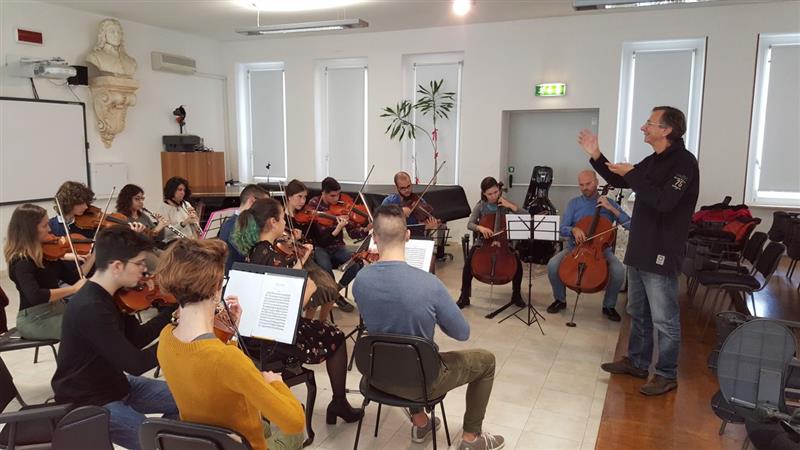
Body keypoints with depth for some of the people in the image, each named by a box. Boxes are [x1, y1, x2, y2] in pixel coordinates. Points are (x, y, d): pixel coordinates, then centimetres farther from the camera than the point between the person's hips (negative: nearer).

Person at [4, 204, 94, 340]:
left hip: (56, 310, 7)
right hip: (35, 320, -7)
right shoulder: (21, 261, -18)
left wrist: (94, 254, -2)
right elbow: (35, 296, -33)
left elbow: (74, 278, 6)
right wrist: (73, 289, -29)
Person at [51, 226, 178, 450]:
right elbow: (136, 363, -30)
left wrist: (174, 309, -5)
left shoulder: (110, 294, -2)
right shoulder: (91, 309, -30)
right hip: (89, 402, -9)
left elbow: (136, 338, 4)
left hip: (113, 383, 9)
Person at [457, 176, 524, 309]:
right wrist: (480, 227, -32)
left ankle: (516, 295, 0)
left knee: (517, 263, -24)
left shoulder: (505, 204, -1)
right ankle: (464, 296, -12)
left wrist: (511, 205, -19)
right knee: (469, 262, -28)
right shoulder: (480, 206, -2)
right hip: (483, 242, 0)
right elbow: (469, 224, -11)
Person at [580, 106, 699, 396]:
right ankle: (637, 362, 31)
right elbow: (619, 181, 22)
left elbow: (663, 202, -28)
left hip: (661, 254, -9)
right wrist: (596, 156, 11)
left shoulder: (683, 162, -15)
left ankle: (667, 375, 14)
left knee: (664, 319, 2)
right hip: (639, 250, 9)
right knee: (638, 312, 18)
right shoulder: (653, 161, 12)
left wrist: (632, 175, -20)